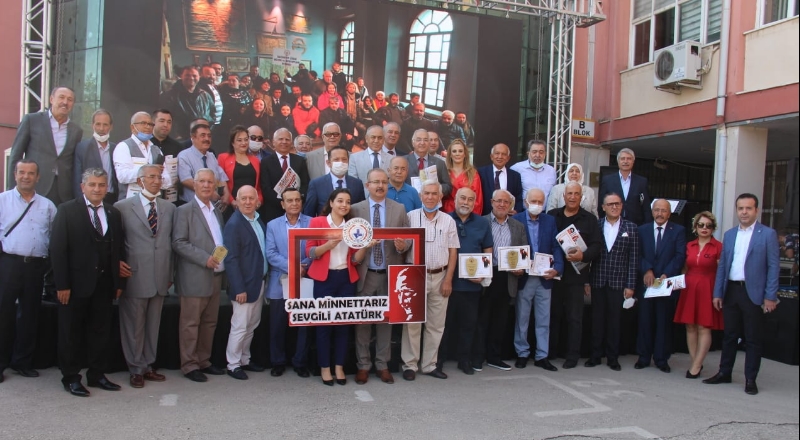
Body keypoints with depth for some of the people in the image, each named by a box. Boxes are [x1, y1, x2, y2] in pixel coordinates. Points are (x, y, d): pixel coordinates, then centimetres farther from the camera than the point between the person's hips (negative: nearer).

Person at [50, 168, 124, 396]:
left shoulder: (113, 214, 9)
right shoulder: (67, 210, -3)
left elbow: (118, 249, 8)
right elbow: (57, 249, -8)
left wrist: (118, 282, 4)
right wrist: (62, 284, -13)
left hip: (104, 284, 4)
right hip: (76, 283, -4)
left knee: (101, 331, 10)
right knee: (71, 333, 7)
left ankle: (97, 375, 22)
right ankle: (71, 378, 19)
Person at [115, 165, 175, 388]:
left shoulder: (169, 208, 11)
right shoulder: (122, 207, 0)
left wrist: (170, 273, 11)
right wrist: (117, 262, -12)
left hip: (160, 277, 4)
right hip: (134, 275, -4)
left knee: (153, 325, 12)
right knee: (134, 325, 4)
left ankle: (148, 366, 23)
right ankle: (136, 369, 17)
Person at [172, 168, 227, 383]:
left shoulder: (217, 212, 17)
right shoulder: (185, 210, -3)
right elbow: (178, 243, -12)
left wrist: (223, 259, 3)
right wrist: (205, 258, -19)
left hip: (215, 277, 7)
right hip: (195, 278, -7)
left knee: (210, 322, 11)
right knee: (190, 323, 0)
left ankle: (204, 361, 21)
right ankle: (189, 365, 9)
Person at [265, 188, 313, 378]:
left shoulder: (312, 223, 2)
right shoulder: (273, 225, 7)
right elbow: (271, 254, -2)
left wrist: (303, 267, -19)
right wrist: (290, 266, -16)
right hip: (280, 284, 1)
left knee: (304, 325, 6)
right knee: (277, 326, 6)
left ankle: (300, 363, 19)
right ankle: (278, 362, 21)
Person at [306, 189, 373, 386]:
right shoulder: (317, 222, -1)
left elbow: (355, 259, 5)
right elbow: (309, 251, -6)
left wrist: (365, 246, -13)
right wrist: (329, 244, -21)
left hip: (346, 278, 3)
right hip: (324, 278, -3)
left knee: (344, 322, 6)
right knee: (324, 322, 1)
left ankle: (339, 367, 16)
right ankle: (324, 367, 13)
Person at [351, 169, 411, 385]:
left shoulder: (399, 209, 3)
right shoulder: (355, 209, 0)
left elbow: (408, 237, 1)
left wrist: (403, 245, -19)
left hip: (389, 274, 1)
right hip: (364, 274, -1)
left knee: (386, 319, 10)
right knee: (363, 320, 7)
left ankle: (383, 365, 22)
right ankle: (363, 365, 19)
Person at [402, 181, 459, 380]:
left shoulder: (448, 220, 5)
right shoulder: (411, 217, -2)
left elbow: (453, 251, 5)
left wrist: (448, 280, -1)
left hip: (440, 277, 3)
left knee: (436, 324, 9)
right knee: (412, 322, 3)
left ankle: (429, 364, 21)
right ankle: (410, 364, 13)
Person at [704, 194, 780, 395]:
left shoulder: (768, 234, -2)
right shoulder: (729, 234, 12)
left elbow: (773, 267, -5)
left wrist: (770, 297, -11)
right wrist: (717, 293, 8)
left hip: (753, 292, -4)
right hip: (731, 290, 4)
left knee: (753, 338, 4)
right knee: (729, 335, 12)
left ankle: (750, 379, 13)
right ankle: (724, 373, 22)